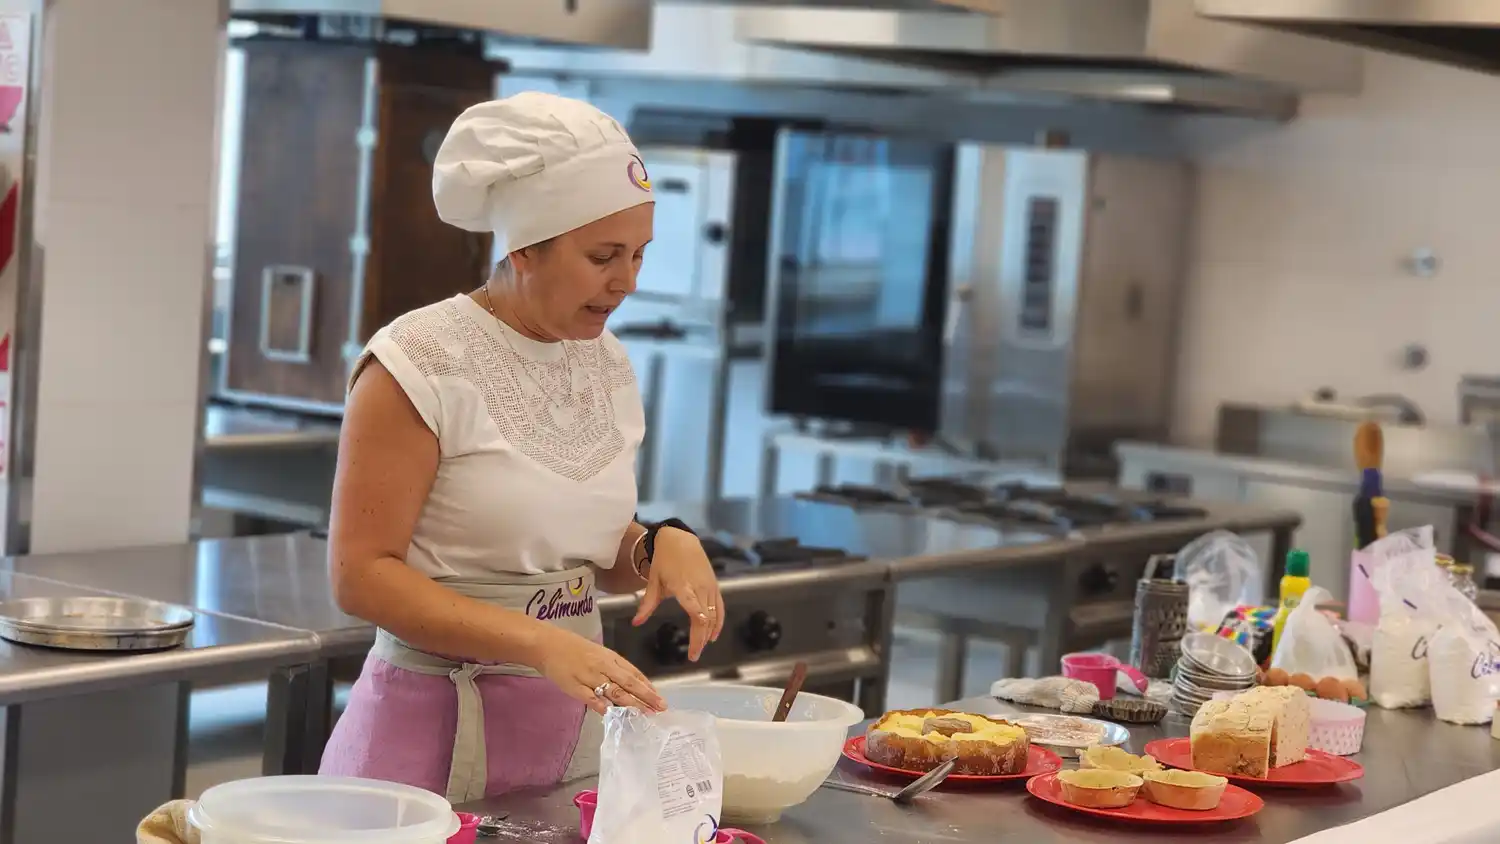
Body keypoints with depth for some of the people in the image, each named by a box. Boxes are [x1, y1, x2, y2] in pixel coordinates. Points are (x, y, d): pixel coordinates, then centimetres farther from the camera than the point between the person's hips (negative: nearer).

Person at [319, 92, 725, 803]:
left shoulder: (607, 364, 5)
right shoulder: (420, 363, -15)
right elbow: (362, 574, -19)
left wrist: (664, 544, -6)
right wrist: (541, 643, -28)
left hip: (573, 728, 6)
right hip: (438, 727, -6)